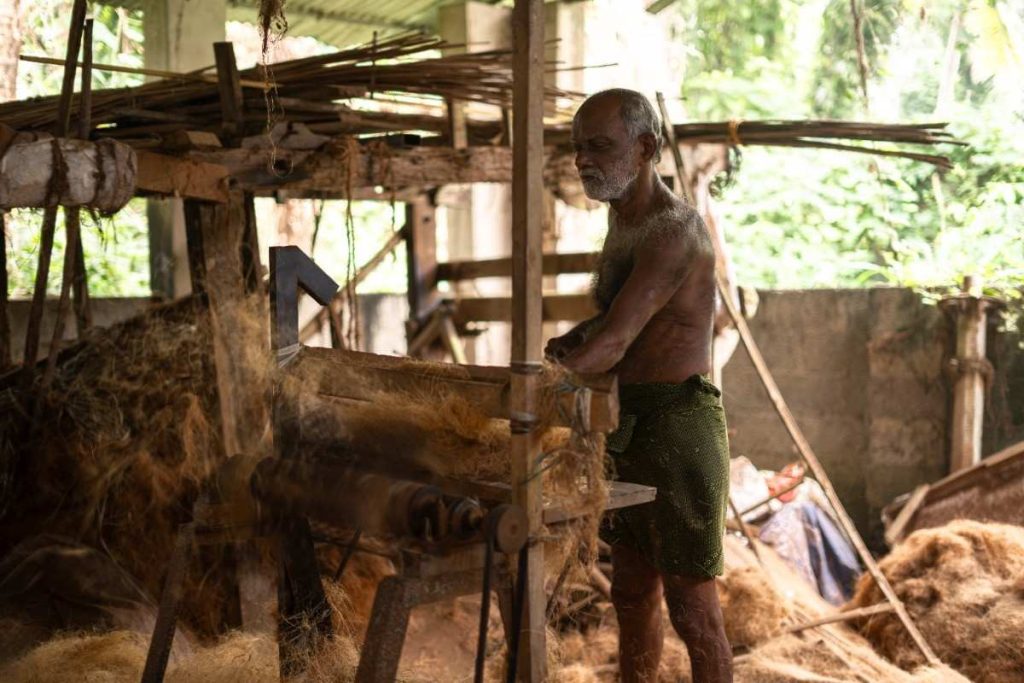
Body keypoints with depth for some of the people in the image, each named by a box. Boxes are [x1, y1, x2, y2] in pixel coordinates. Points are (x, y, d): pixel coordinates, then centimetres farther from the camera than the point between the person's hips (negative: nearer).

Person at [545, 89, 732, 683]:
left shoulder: (675, 230, -18)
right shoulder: (623, 223, 13)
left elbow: (615, 342, -27)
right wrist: (571, 342, 3)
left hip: (680, 426, -9)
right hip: (630, 426, 9)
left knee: (690, 601, -2)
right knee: (632, 589, 17)